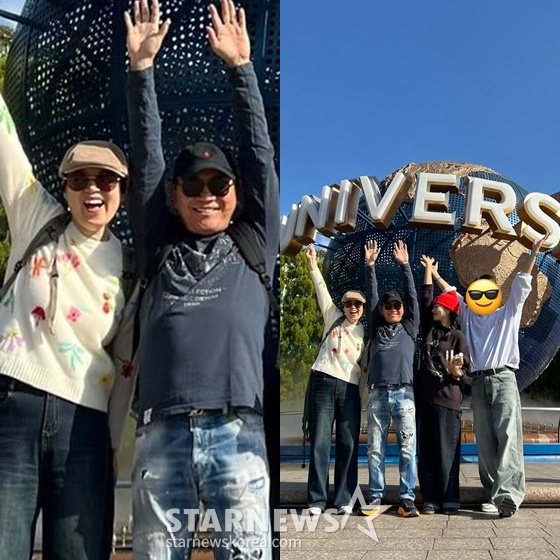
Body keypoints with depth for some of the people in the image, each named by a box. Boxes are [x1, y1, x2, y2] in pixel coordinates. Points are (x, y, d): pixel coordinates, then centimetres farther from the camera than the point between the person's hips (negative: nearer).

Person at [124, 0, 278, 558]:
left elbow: (260, 154, 13)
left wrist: (240, 66, 13)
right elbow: (146, 158, 15)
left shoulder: (254, 246, 16)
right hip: (161, 434, 2)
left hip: (236, 433, -1)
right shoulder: (158, 249, 18)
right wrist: (142, 67, 14)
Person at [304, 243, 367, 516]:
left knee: (348, 444, 1)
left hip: (350, 389, 1)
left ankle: (344, 499, 9)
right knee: (319, 442, -3)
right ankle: (317, 500, 3)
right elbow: (322, 290, 4)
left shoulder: (365, 332, 15)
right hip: (324, 383, -1)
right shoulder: (333, 318, 11)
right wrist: (313, 264, -1)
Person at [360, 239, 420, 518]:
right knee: (375, 448, 2)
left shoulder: (409, 327, 15)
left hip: (403, 393, -1)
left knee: (407, 447, -2)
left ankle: (407, 497, 4)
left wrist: (404, 265, 7)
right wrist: (370, 265, 10)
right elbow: (371, 296, 13)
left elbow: (412, 295, 10)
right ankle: (375, 495, 10)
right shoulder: (376, 327, 17)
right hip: (378, 393, 1)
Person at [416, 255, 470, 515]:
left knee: (446, 452, -2)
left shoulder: (458, 336, -1)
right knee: (425, 451, 4)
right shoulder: (429, 330, 12)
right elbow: (425, 299, 15)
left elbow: (464, 374, -3)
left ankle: (450, 500, 5)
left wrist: (455, 370, -25)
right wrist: (428, 270, 21)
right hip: (424, 397, 5)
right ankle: (431, 499, 9)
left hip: (447, 398, -5)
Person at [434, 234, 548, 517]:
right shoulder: (469, 316, 22)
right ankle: (494, 495, 0)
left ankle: (507, 495, -25)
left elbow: (522, 282, 7)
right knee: (485, 442, -1)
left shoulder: (509, 311, 16)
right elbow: (451, 292, 29)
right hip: (479, 382, 3)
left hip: (503, 378, -3)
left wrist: (534, 252, 0)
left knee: (508, 438, -15)